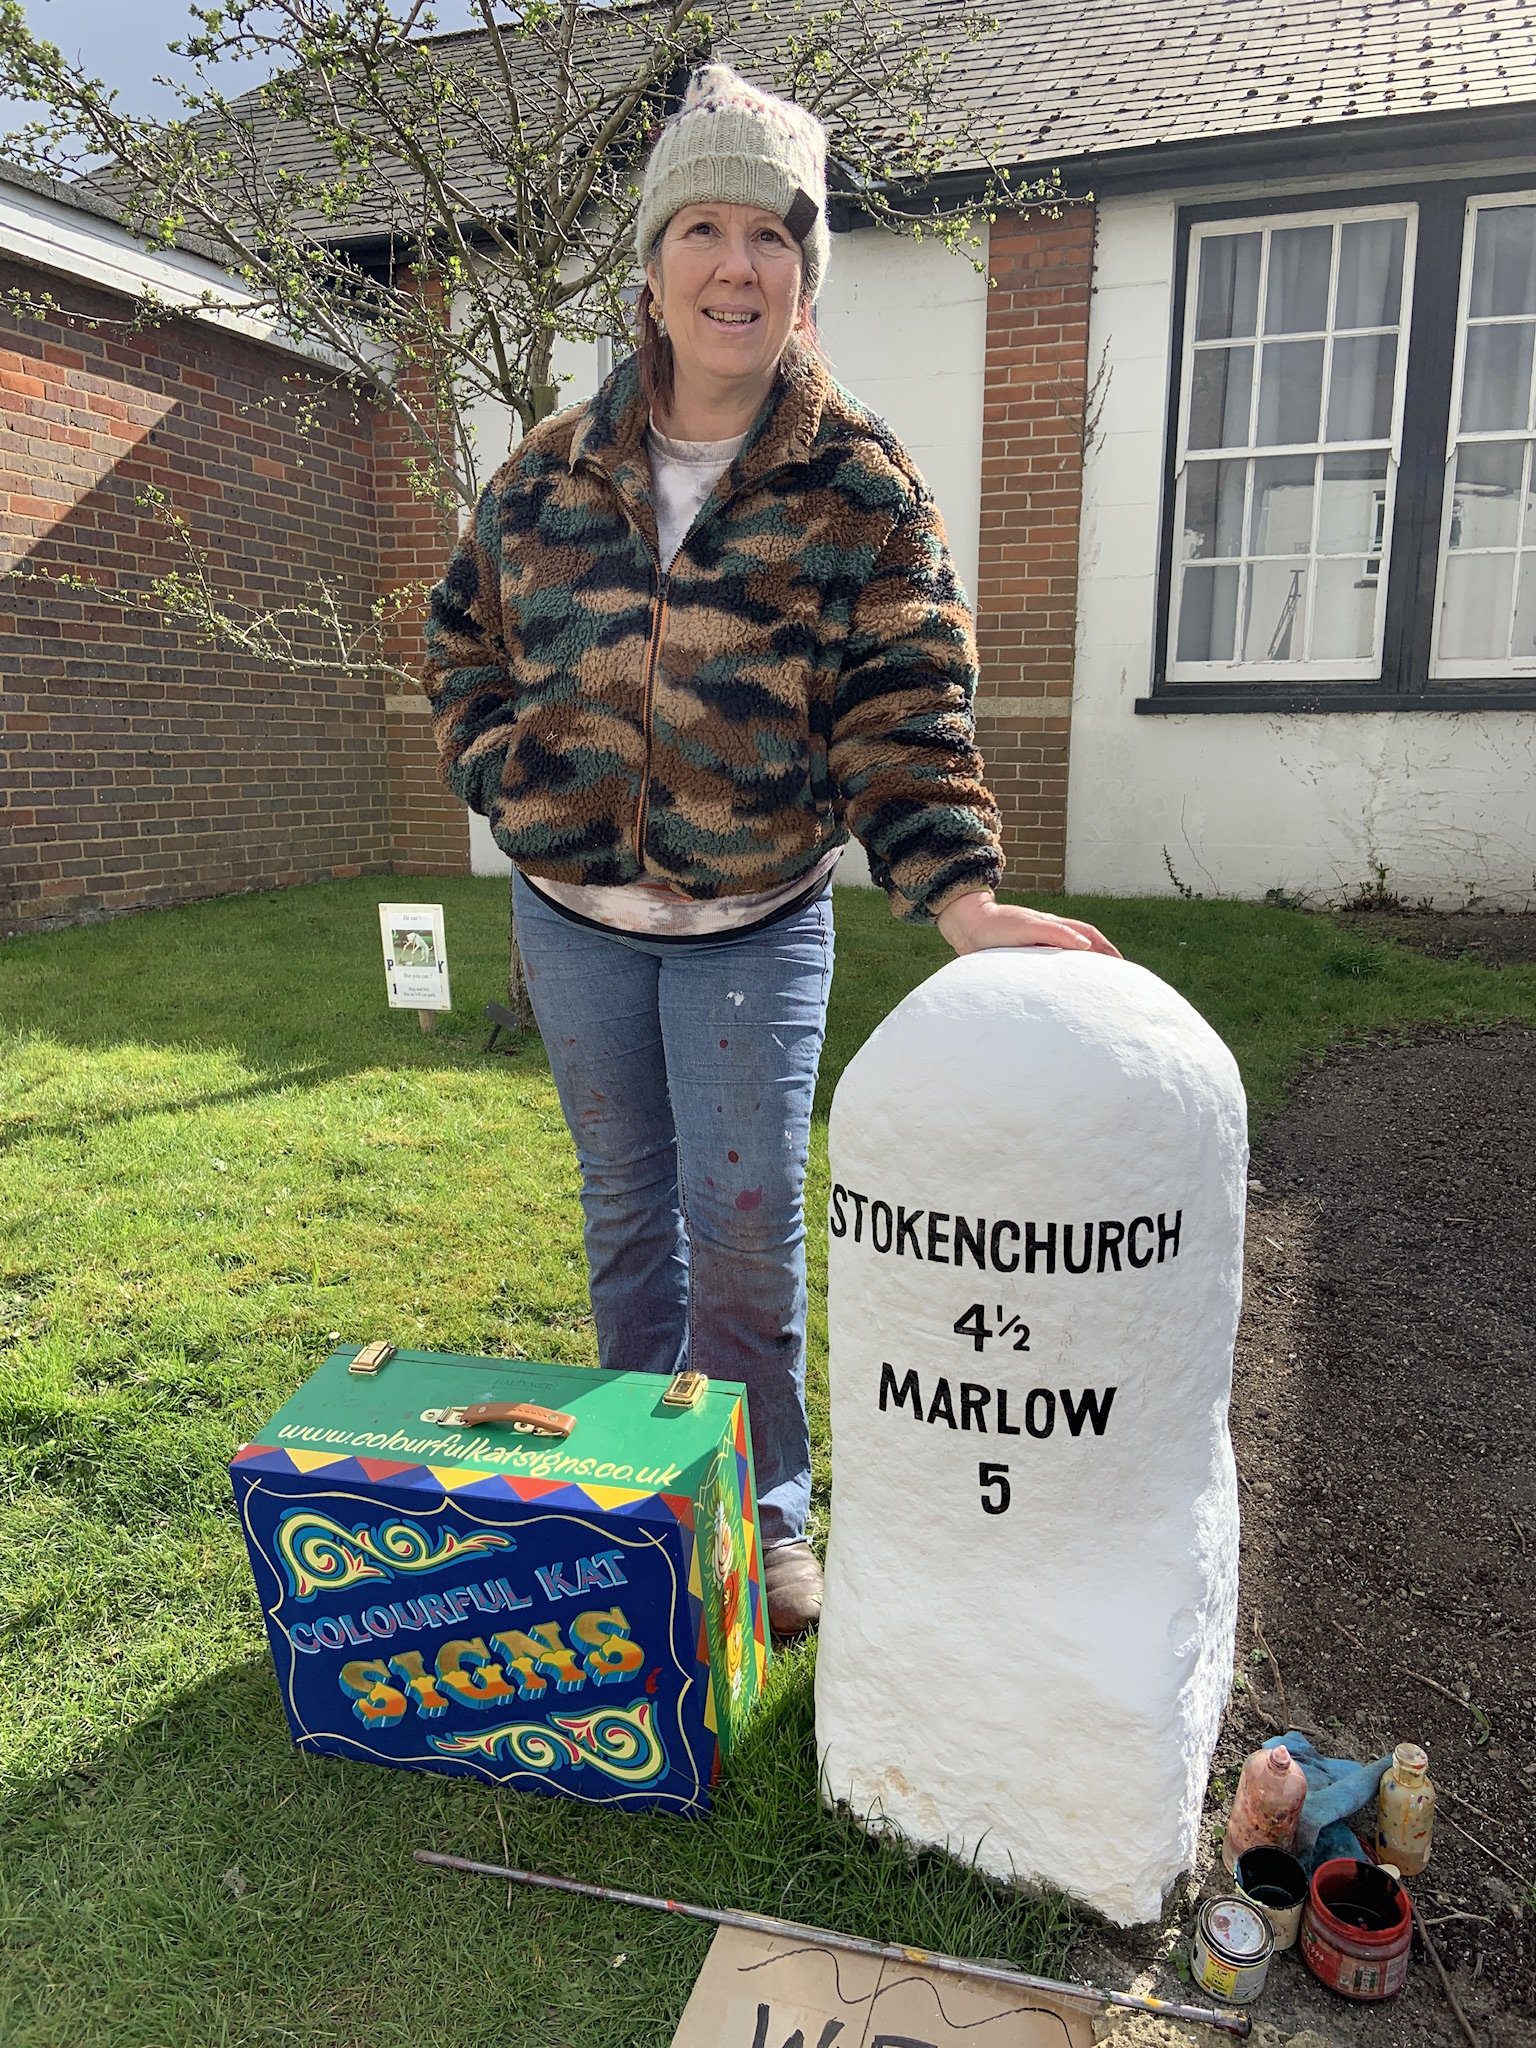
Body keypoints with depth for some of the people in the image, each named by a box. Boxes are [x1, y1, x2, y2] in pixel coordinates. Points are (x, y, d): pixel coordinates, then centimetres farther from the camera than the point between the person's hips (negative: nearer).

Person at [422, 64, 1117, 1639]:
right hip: (571, 918, 4)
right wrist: (509, 781, -2)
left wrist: (958, 892, -26)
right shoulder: (554, 468, 2)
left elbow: (905, 712, -12)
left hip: (757, 925, -3)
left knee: (744, 1226, 1)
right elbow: (461, 643, 14)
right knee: (627, 1203, 16)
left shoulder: (861, 488, -7)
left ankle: (763, 1511, 24)